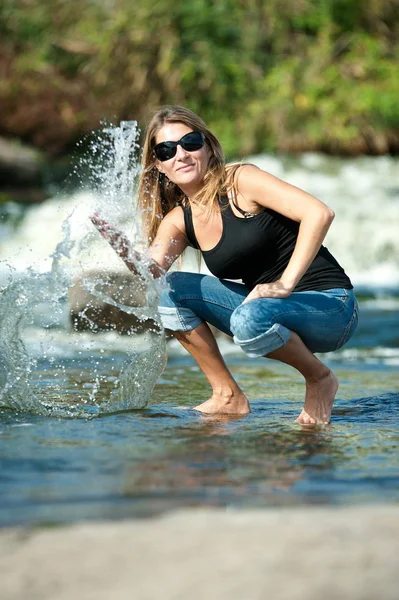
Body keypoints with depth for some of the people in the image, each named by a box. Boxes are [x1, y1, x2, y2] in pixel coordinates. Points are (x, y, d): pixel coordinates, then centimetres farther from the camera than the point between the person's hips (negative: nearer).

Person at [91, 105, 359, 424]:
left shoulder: (240, 180, -12)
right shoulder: (178, 221, 6)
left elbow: (319, 213, -24)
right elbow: (151, 271, -12)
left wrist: (286, 283, -26)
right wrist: (120, 246, -32)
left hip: (329, 306, -7)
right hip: (262, 305, 7)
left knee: (250, 318, -36)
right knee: (173, 292, -3)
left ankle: (319, 378, -7)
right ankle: (229, 398, 4)